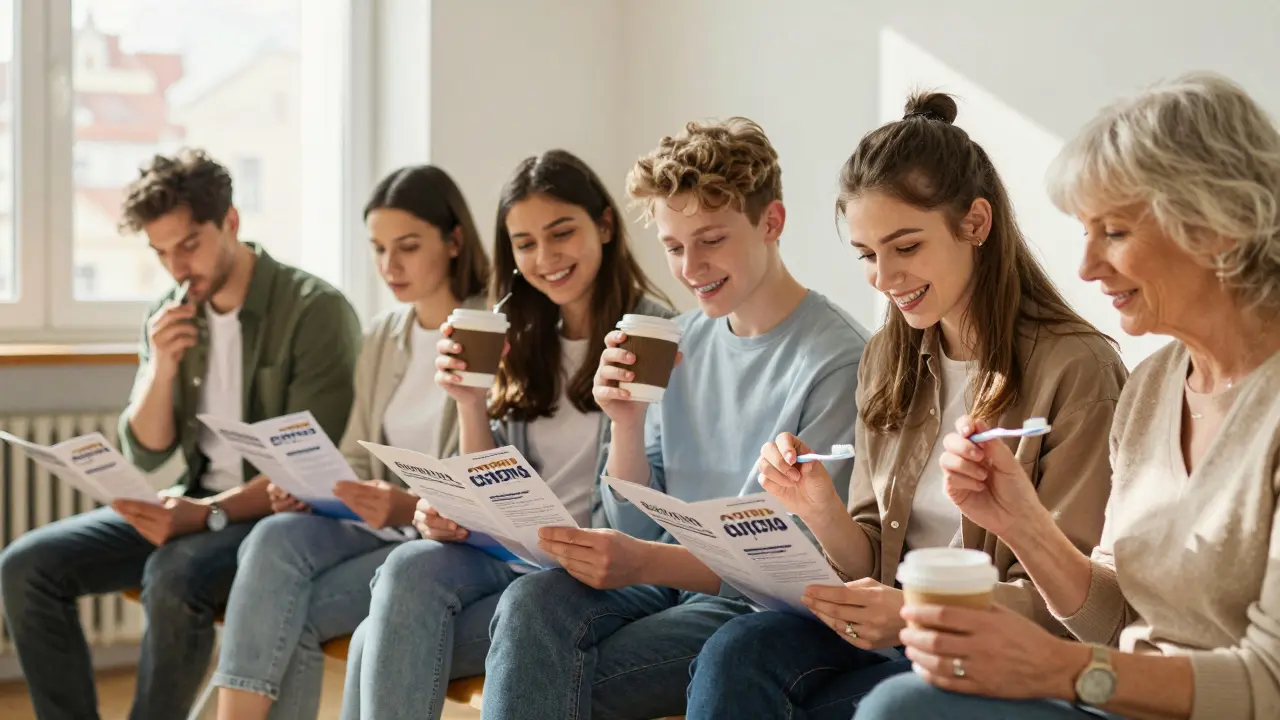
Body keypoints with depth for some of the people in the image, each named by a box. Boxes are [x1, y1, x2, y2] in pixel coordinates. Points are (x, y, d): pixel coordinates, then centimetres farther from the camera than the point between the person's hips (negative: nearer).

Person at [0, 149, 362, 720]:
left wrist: (209, 514, -29)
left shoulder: (314, 310, -13)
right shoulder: (171, 317, 7)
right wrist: (163, 368, -11)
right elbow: (145, 454, 7)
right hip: (194, 505, 7)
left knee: (174, 576, -36)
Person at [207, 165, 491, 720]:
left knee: (288, 615, -25)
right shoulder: (381, 339, 14)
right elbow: (357, 460, 15)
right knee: (276, 538, -27)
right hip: (381, 530, 6)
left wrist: (410, 507, -29)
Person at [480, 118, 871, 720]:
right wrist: (627, 423, -8)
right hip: (665, 577, 6)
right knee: (531, 600, -26)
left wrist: (644, 563, -28)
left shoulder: (837, 361, -11)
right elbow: (637, 533, 11)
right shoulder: (682, 343, 9)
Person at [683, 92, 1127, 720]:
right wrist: (820, 511, -9)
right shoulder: (887, 362, 11)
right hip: (891, 637, 6)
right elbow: (874, 566, 13)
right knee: (737, 651, -25)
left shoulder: (1076, 369, -11)